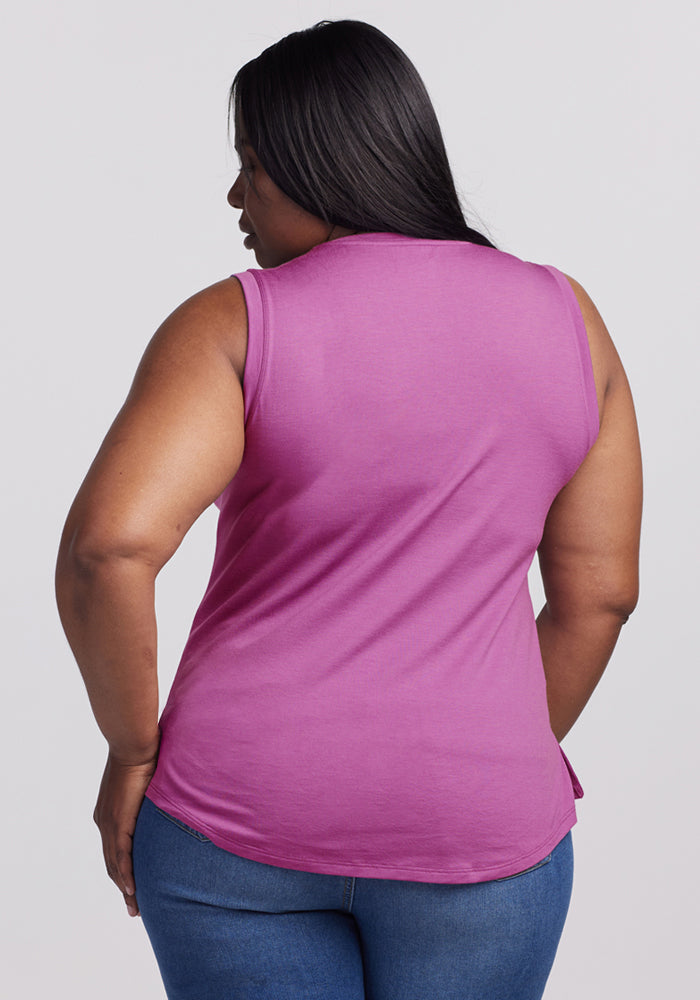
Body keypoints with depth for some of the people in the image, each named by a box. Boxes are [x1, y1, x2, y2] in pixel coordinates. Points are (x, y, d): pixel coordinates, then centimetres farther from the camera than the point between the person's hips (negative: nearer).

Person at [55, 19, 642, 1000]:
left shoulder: (235, 326, -10)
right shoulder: (564, 319, 0)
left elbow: (107, 546, -23)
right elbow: (600, 590, 3)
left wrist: (132, 749, -8)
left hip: (241, 816, -1)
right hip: (472, 838, 2)